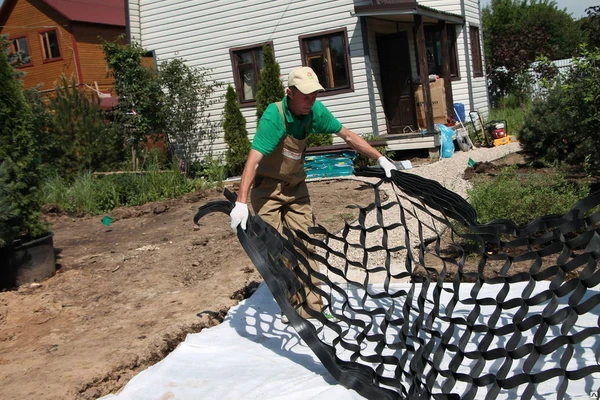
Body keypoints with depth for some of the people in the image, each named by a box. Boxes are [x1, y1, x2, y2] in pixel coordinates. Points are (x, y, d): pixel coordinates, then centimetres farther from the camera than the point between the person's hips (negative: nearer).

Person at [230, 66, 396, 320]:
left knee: (304, 244, 1)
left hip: (296, 186, 5)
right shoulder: (274, 116, -28)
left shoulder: (314, 110, -11)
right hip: (267, 187, -5)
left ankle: (311, 306, 5)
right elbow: (254, 159, -36)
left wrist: (380, 159, -2)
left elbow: (347, 135, 0)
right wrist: (241, 202, -44)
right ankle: (292, 305, 7)